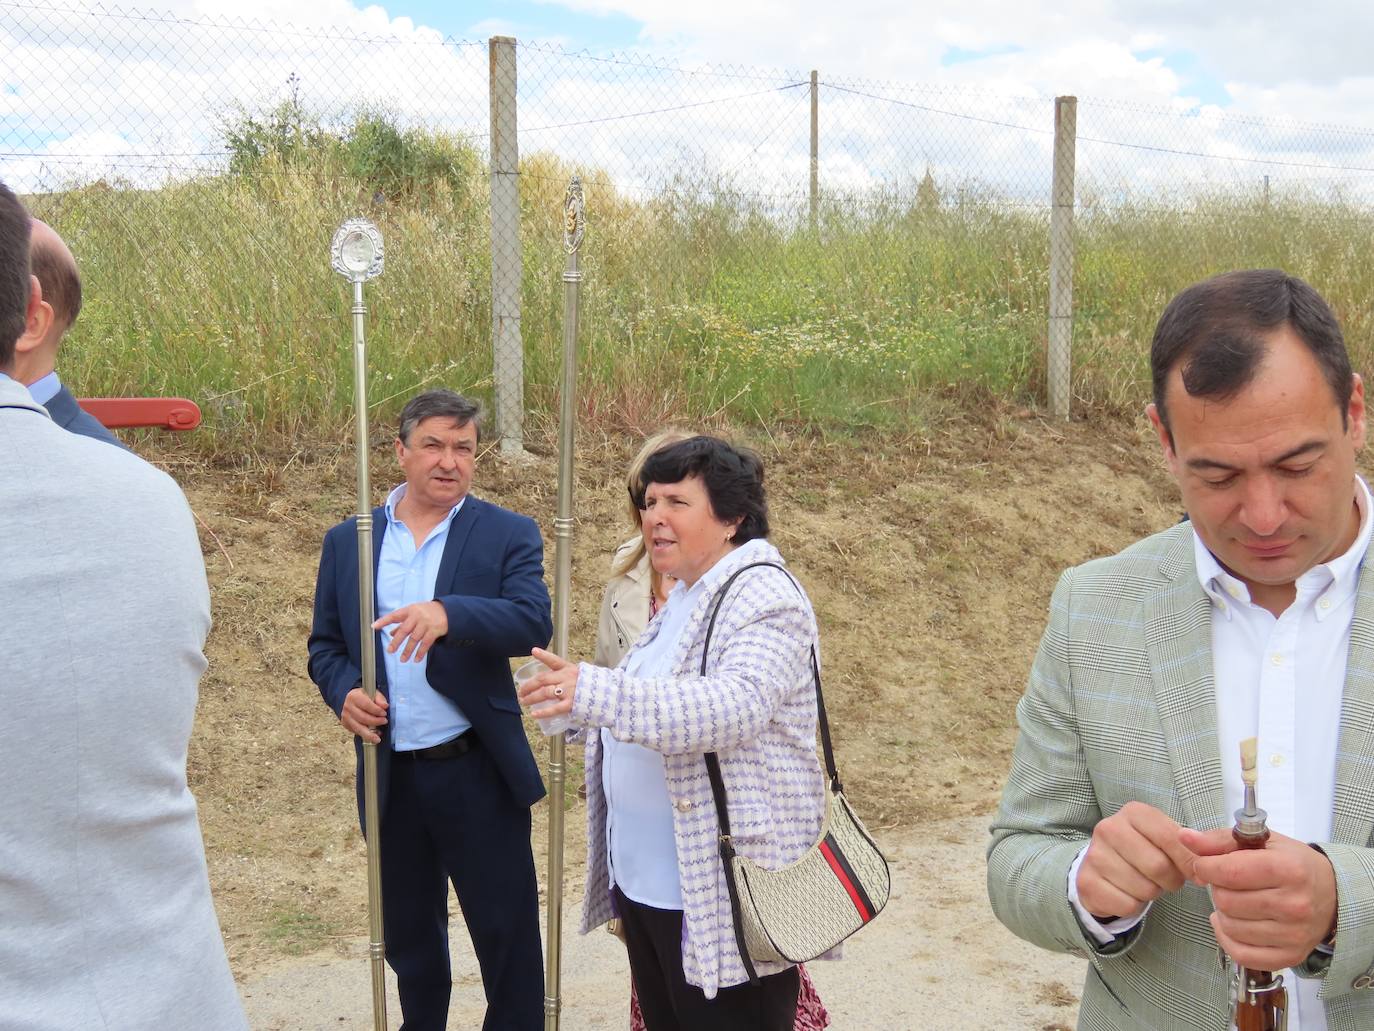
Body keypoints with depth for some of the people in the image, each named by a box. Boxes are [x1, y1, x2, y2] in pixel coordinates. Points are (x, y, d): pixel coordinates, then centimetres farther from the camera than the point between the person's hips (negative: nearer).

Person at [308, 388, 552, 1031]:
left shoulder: (508, 535, -5)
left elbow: (534, 623, -19)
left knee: (506, 932, 7)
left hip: (478, 773, -3)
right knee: (408, 935, 20)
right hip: (390, 775, 3)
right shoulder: (347, 541, 5)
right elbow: (325, 644, 10)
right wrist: (345, 691, -12)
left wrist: (449, 613, -37)